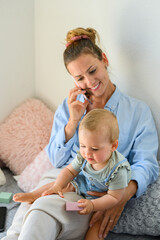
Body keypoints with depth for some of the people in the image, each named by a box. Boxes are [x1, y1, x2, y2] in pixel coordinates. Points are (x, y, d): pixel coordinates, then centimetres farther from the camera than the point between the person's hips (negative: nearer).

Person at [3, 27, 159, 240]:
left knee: (41, 215, -35)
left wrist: (125, 193, -20)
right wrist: (73, 121, -1)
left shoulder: (138, 110, 9)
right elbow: (56, 160, 15)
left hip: (98, 191, -3)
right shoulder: (68, 107, 19)